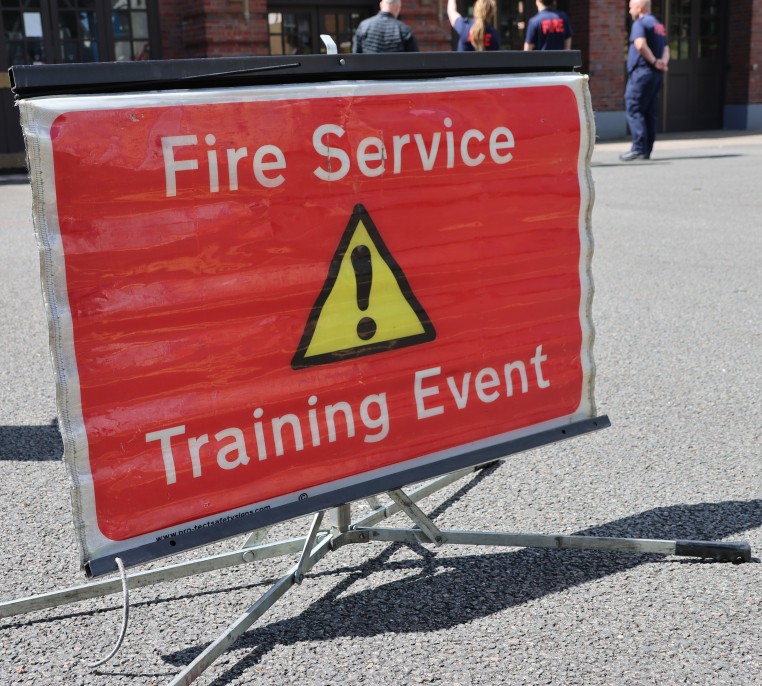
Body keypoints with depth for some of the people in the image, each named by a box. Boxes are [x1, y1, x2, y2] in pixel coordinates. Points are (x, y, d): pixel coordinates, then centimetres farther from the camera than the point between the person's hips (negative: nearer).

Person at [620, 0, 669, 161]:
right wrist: (663, 62, -4)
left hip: (642, 71, -9)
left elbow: (640, 45, -23)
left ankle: (639, 148, -17)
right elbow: (666, 49, 15)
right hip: (657, 75, 9)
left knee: (634, 110, -8)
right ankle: (646, 151, 9)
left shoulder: (640, 23, -6)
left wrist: (654, 62, -15)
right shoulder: (659, 25, 22)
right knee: (650, 113, 8)